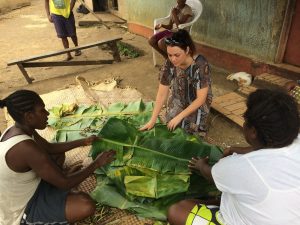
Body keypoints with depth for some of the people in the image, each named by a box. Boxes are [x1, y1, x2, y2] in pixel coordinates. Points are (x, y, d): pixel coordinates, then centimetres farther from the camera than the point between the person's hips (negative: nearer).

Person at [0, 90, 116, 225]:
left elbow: (50, 148, 9)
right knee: (87, 206, -22)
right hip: (22, 212, -8)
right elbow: (65, 183, -29)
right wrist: (97, 163, -18)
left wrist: (83, 141, 5)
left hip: (25, 190, 9)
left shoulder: (18, 129, -8)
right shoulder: (26, 148, -37)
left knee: (59, 154, 19)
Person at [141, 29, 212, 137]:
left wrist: (179, 117, -28)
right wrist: (152, 120, -16)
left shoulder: (201, 65, -33)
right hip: (178, 100, 3)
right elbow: (162, 94, -16)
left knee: (192, 129, -15)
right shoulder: (169, 64, -23)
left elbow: (200, 98, -27)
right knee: (172, 128, -8)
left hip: (197, 102, -2)